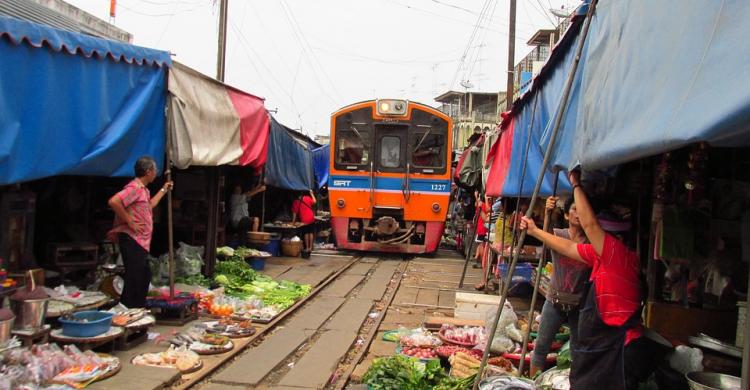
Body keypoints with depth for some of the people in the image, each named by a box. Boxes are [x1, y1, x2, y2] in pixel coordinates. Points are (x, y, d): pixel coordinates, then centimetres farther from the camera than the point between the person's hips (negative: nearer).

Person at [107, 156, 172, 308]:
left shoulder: (142, 189, 17)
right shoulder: (135, 187, -16)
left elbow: (150, 205, 35)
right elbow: (113, 201, -29)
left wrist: (164, 190, 36)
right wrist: (129, 222, -23)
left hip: (140, 241, 11)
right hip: (132, 240, -11)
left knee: (144, 276, 17)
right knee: (134, 279, -7)